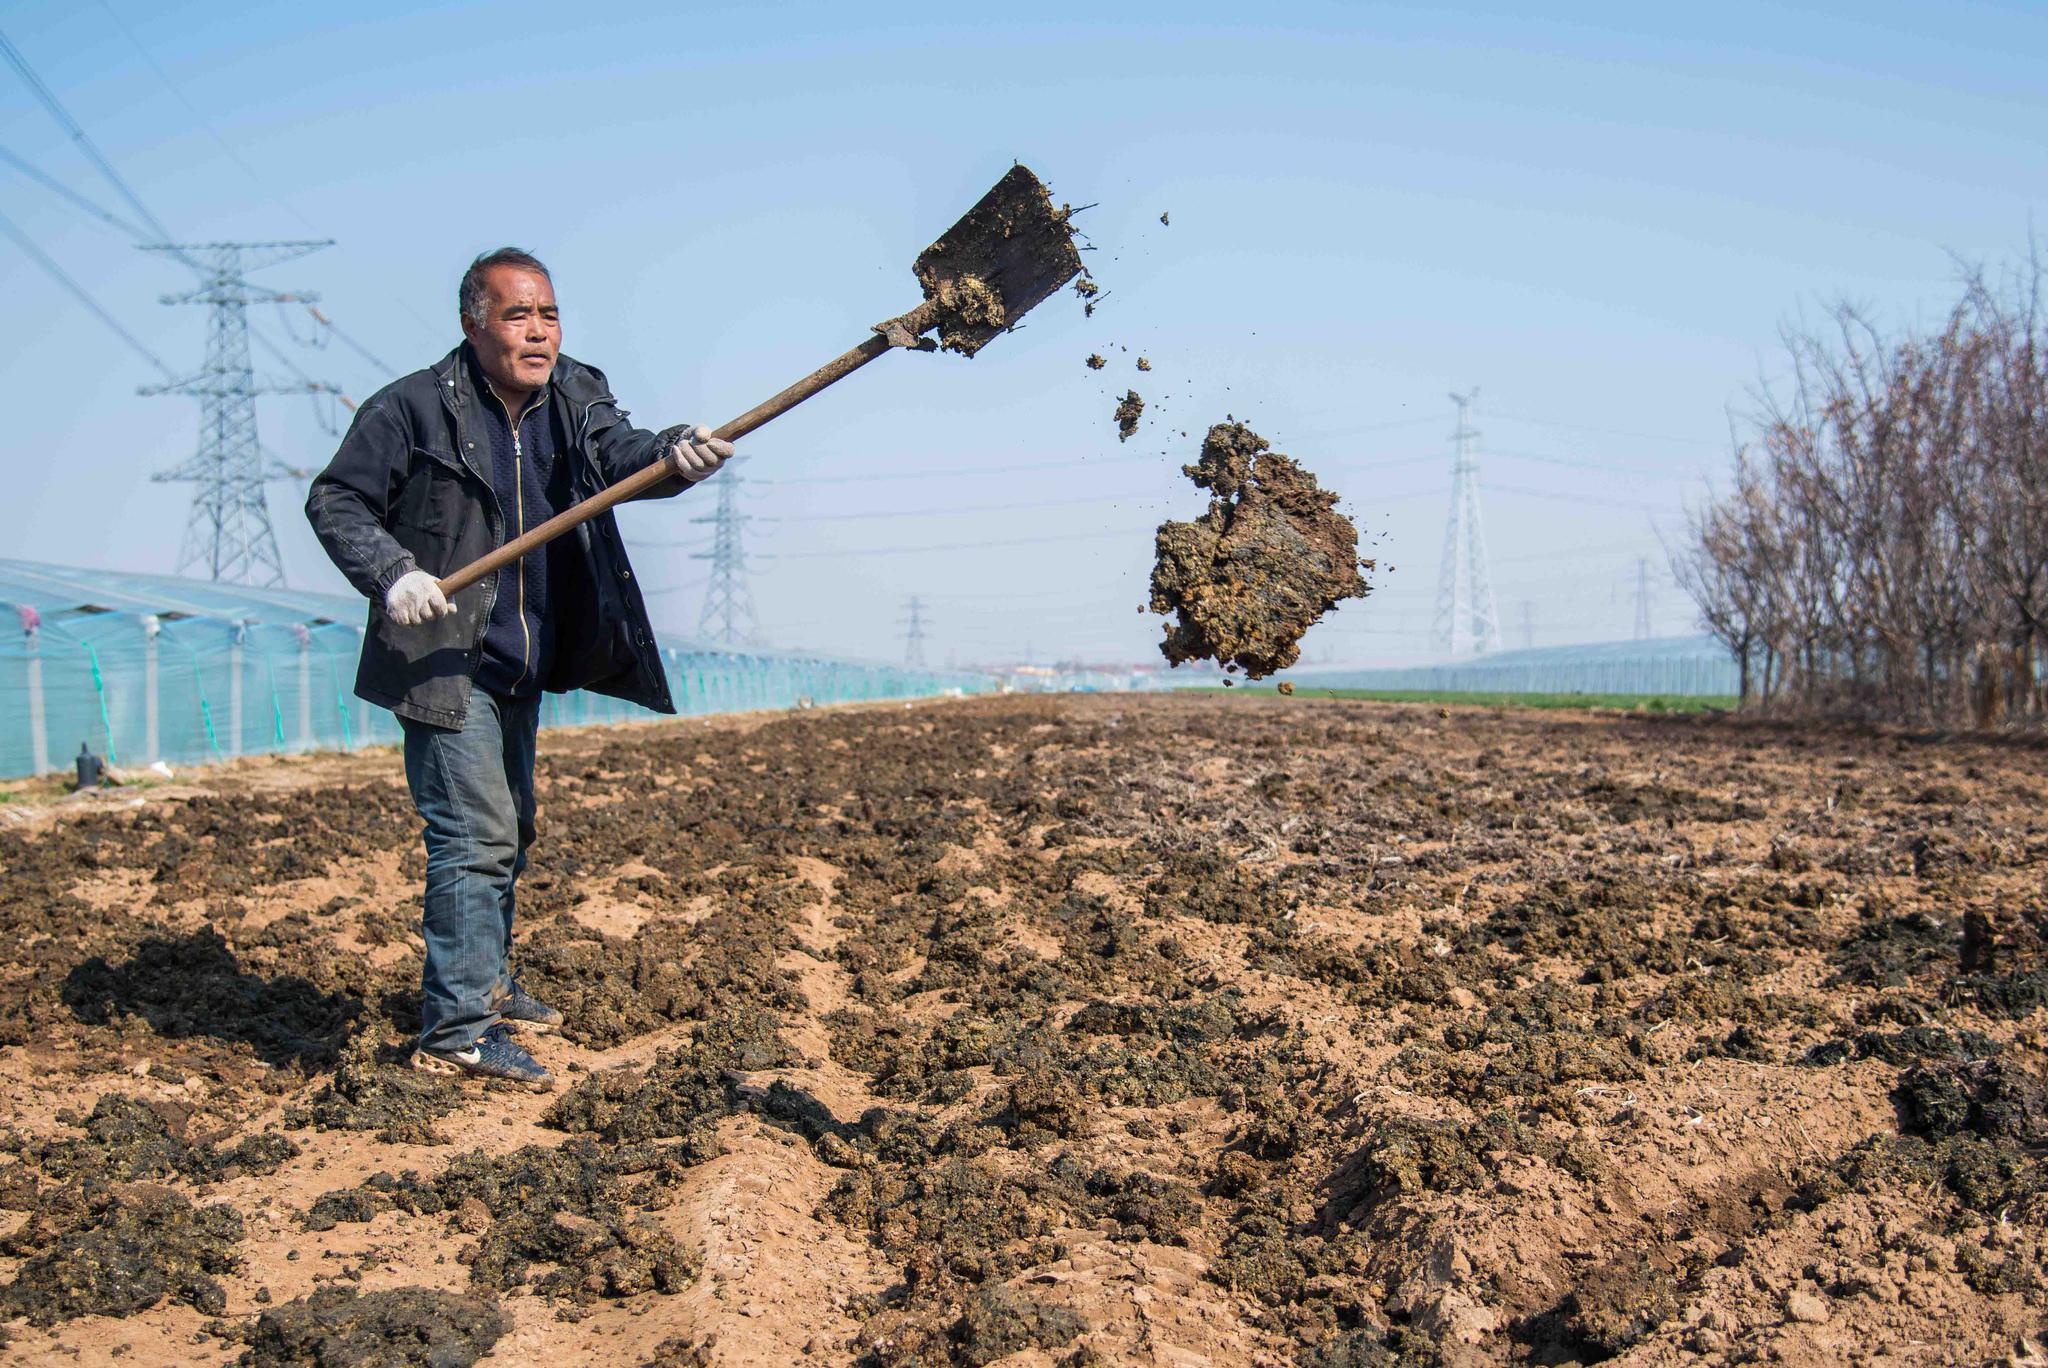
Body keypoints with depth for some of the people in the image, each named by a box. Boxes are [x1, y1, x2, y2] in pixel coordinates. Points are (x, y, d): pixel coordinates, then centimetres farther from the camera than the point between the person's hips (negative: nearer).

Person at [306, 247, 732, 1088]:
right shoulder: (414, 408, -10)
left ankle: (486, 984, 37)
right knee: (476, 832, -12)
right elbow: (334, 501, -5)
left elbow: (619, 453, -17)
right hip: (445, 664, -7)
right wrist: (391, 574, -22)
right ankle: (456, 1031, -7)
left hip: (521, 668, 7)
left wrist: (674, 455, -40)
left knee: (507, 829, 19)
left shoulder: (575, 400, 3)